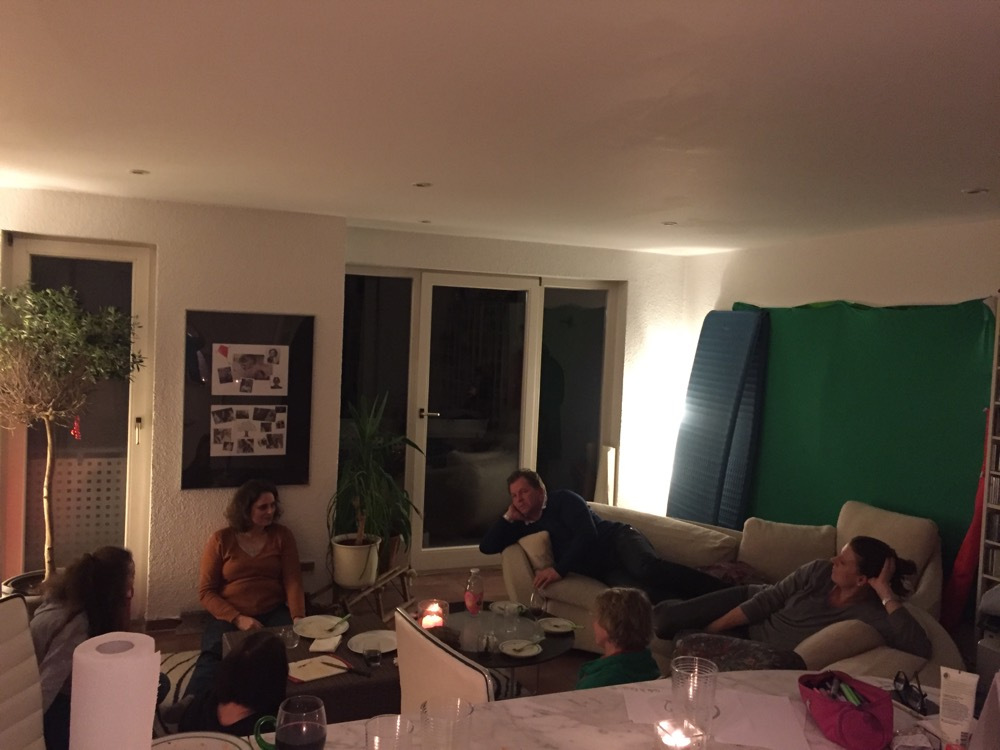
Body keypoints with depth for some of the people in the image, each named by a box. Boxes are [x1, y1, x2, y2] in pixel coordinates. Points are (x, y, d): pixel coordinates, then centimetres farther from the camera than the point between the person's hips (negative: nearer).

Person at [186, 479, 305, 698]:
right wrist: (237, 619, -14)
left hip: (274, 613, 1)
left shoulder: (282, 536, 9)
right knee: (212, 657, -34)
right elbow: (206, 592, 2)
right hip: (229, 616, -1)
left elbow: (292, 580, 1)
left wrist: (297, 617, -18)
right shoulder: (221, 540, 4)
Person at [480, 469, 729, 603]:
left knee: (647, 568, -38)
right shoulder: (525, 525, 18)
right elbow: (487, 547, 18)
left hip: (617, 540, -4)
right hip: (604, 571, 4)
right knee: (642, 593, -32)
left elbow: (587, 534, -12)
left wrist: (559, 570, -16)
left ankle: (721, 591, -37)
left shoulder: (563, 499, 1)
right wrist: (508, 517, 6)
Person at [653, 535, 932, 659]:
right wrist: (710, 629, -14)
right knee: (667, 618, -3)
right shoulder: (819, 572, -18)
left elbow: (920, 647, -44)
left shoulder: (871, 614, -28)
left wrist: (887, 594, -41)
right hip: (749, 604, 2)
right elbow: (765, 600, -14)